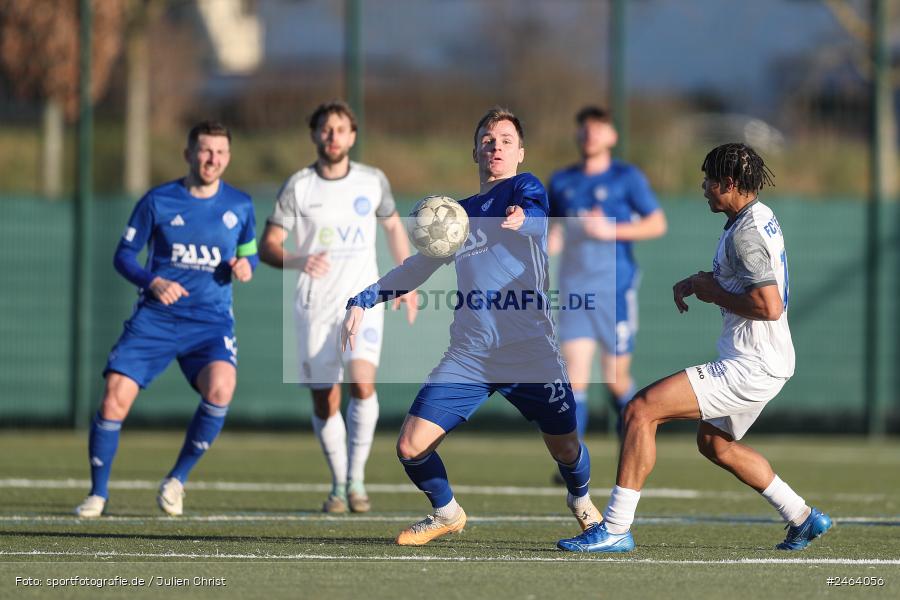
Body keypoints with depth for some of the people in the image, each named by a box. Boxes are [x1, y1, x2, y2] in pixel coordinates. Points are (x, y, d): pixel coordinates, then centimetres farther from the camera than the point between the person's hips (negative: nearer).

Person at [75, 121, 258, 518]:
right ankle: (98, 493, 7)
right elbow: (124, 254, 4)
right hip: (154, 318, 0)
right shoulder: (157, 201, 0)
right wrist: (153, 282, -14)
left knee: (220, 388, -28)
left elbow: (250, 252, 19)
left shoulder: (239, 206, 6)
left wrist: (246, 266, -5)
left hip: (211, 322, 0)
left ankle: (178, 479, -6)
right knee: (115, 397, -14)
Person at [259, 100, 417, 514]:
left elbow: (393, 227, 21)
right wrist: (299, 261, -27)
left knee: (362, 383, -23)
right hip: (315, 305, 0)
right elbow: (268, 246, -7)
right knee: (325, 403, 1)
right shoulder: (297, 187, -3)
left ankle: (356, 478, -9)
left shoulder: (373, 181, 4)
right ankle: (338, 484, 22)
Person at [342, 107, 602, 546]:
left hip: (530, 351, -4)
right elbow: (419, 267, 29)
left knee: (566, 449, -2)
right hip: (468, 357, 4)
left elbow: (536, 218, -21)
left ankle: (581, 500, 34)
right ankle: (446, 514, 23)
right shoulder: (459, 213, 18)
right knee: (411, 448, -6)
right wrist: (363, 301, 20)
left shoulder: (524, 188, 3)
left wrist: (522, 218, -45)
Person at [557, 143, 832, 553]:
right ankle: (803, 518, 34)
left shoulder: (746, 234, -19)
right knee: (715, 444, 31)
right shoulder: (759, 217, 12)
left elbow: (769, 306, -27)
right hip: (765, 364, 11)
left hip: (750, 367, -11)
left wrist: (714, 294, -13)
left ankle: (615, 529, -16)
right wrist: (694, 282, 11)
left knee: (641, 410, -15)